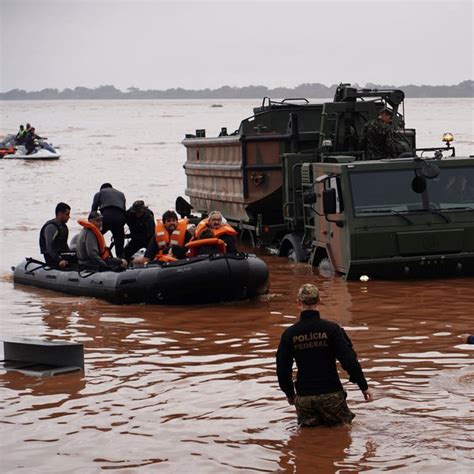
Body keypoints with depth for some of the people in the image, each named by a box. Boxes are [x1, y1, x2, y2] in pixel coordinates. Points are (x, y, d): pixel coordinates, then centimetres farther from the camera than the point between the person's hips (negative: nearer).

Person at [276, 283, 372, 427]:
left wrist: (289, 393, 18)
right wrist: (363, 386, -3)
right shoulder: (331, 329, -10)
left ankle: (309, 420, 0)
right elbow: (349, 360, -13)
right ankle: (330, 416, -2)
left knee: (306, 424, 24)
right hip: (331, 393, -1)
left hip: (304, 396, 2)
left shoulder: (289, 334, -4)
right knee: (344, 421, 21)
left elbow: (283, 368, 3)